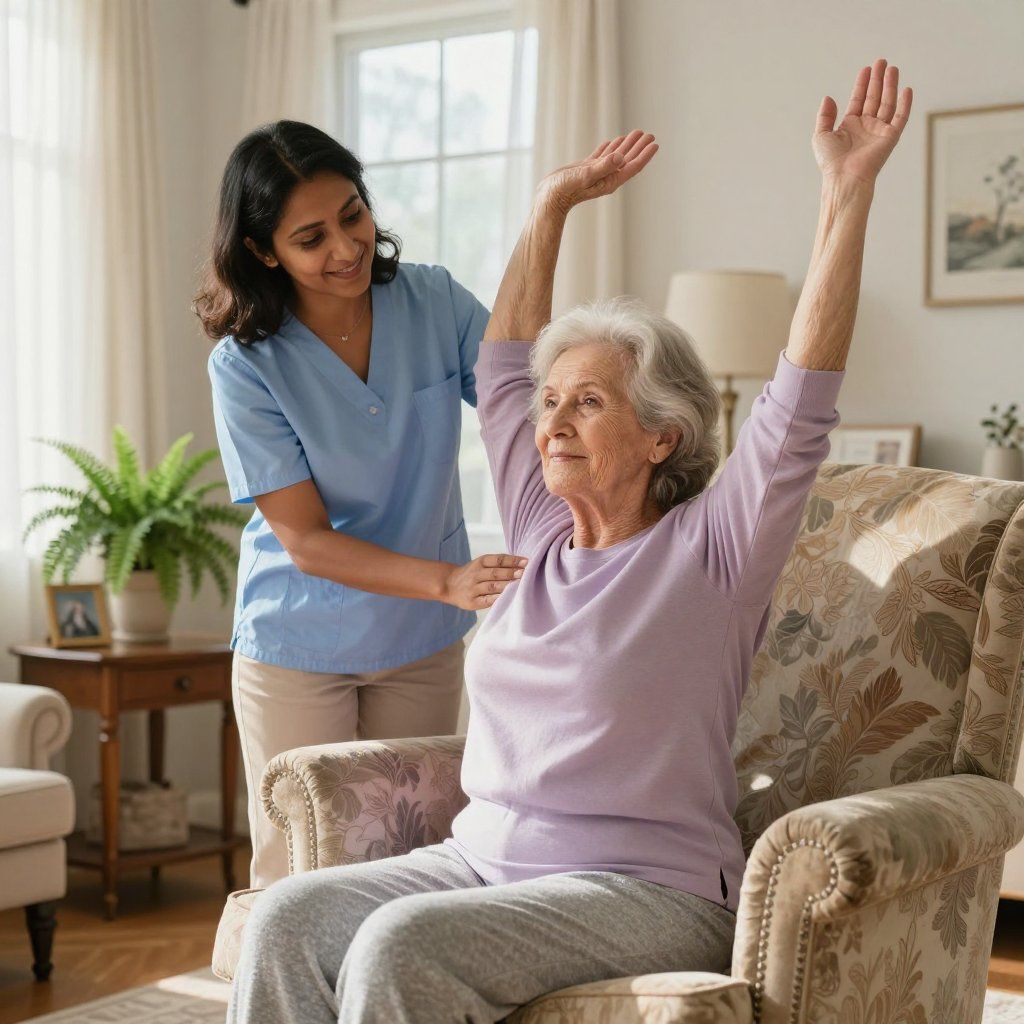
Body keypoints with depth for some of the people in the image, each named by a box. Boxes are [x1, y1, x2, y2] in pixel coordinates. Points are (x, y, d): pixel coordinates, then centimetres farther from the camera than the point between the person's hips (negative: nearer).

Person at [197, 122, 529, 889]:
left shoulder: (436, 302, -8)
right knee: (296, 877, 4)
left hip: (424, 644, 3)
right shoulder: (246, 365, -17)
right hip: (297, 651, -3)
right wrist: (449, 581, -32)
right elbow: (306, 540, -19)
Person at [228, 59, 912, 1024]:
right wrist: (553, 205, 25)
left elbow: (801, 400, -13)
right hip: (483, 858, 6)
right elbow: (503, 368, 22)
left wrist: (847, 191, -16)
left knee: (401, 944, -31)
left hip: (643, 889, -6)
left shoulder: (708, 552, -3)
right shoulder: (546, 538, 13)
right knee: (286, 916, -19)